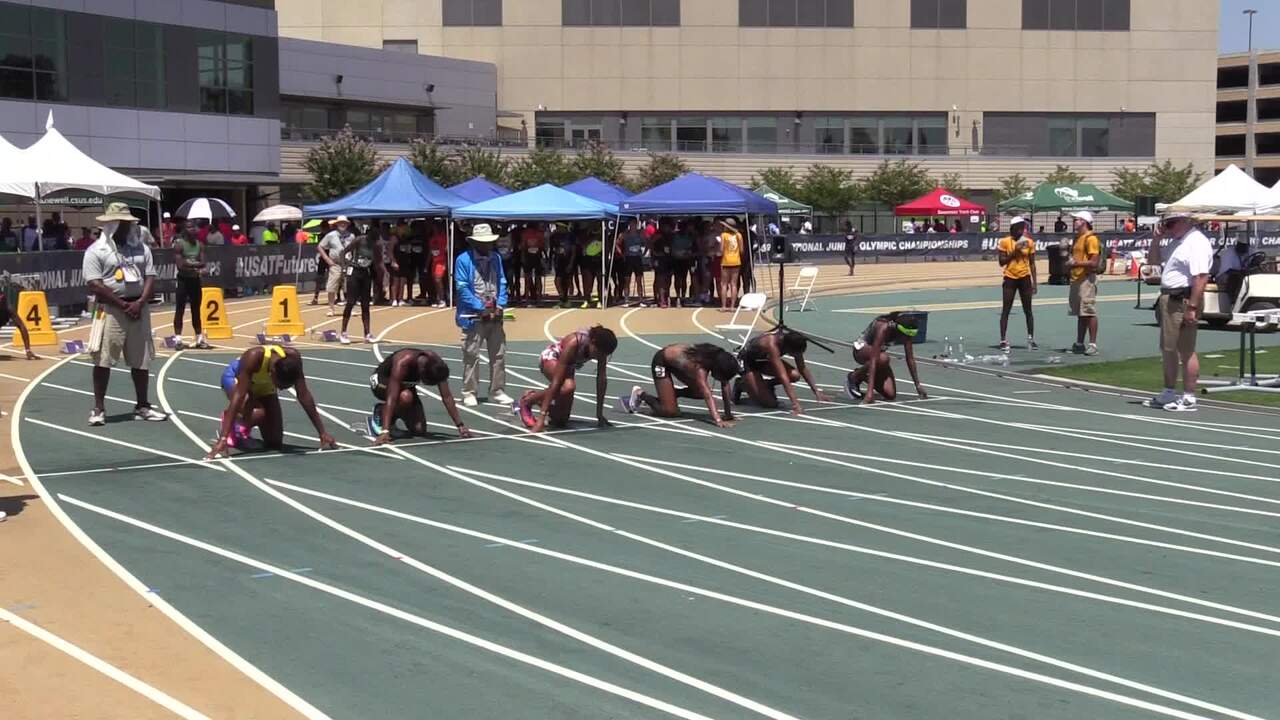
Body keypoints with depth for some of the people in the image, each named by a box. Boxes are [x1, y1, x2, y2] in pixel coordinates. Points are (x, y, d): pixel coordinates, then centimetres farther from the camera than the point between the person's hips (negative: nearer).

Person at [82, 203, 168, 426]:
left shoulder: (141, 248, 10)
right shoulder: (96, 251, -5)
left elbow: (150, 277, 6)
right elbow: (95, 285, -12)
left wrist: (140, 302, -10)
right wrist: (124, 305, -14)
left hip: (139, 308, 5)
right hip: (111, 309, -5)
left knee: (141, 360, 9)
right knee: (103, 360, -4)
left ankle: (142, 406, 18)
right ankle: (98, 408, 3)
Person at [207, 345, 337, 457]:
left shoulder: (293, 357, -31)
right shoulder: (254, 357, -43)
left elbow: (304, 395, -22)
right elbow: (239, 396, -46)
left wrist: (322, 432, -20)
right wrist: (223, 439, -50)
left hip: (265, 385, 4)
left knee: (275, 442, 0)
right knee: (258, 414, -36)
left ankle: (242, 427, 29)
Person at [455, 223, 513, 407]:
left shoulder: (496, 258, 9)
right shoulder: (464, 260, -9)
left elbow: (502, 283, 9)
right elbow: (462, 288, -13)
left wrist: (500, 306, -6)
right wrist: (481, 308, -16)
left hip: (495, 315, 6)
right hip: (473, 316, -6)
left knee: (499, 354, 9)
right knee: (471, 356, 0)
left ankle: (497, 391, 19)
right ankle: (468, 392, 8)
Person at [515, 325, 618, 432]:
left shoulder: (601, 347, -26)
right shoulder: (573, 343, -40)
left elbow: (602, 379, -16)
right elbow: (556, 381, -42)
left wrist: (600, 415, -15)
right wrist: (541, 418, -44)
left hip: (568, 366, 5)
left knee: (561, 421, -1)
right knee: (568, 386, -39)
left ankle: (535, 397, 28)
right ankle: (525, 402, -15)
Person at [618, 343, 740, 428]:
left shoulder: (719, 359, -20)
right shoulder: (699, 367, -39)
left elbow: (725, 386, -12)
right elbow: (708, 395, -49)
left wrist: (728, 414, -14)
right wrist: (718, 420, -59)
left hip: (677, 361, 8)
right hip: (661, 361, -8)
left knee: (700, 392, -2)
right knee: (670, 411, -12)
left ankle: (671, 394, 18)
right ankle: (640, 394, 9)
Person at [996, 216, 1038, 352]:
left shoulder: (1029, 242, 3)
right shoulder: (1005, 242, -4)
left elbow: (1032, 264, 6)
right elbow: (1001, 262, -4)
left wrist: (1034, 283, 3)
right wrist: (1014, 252, -16)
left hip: (1024, 278, 2)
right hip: (1010, 278, -2)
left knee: (1028, 310, 7)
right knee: (1005, 310, -2)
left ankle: (1031, 339, 15)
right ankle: (1003, 341, -1)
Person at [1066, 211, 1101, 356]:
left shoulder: (1091, 238, -11)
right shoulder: (1077, 238, 18)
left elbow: (1094, 262, -18)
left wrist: (1076, 263, -18)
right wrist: (1069, 263, 9)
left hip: (1087, 279, -10)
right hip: (1076, 279, 10)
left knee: (1089, 313, -7)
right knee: (1080, 314, 13)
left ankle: (1093, 345, -5)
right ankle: (1079, 344, 18)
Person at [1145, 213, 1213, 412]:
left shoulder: (1197, 243, -15)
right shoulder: (1178, 242, 17)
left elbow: (1201, 277, -24)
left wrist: (1192, 308, -28)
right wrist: (1156, 239, 12)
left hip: (1184, 301, -10)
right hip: (1169, 299, 10)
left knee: (1186, 350, -5)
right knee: (1168, 349, 17)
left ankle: (1189, 398, 0)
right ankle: (1168, 394, 28)